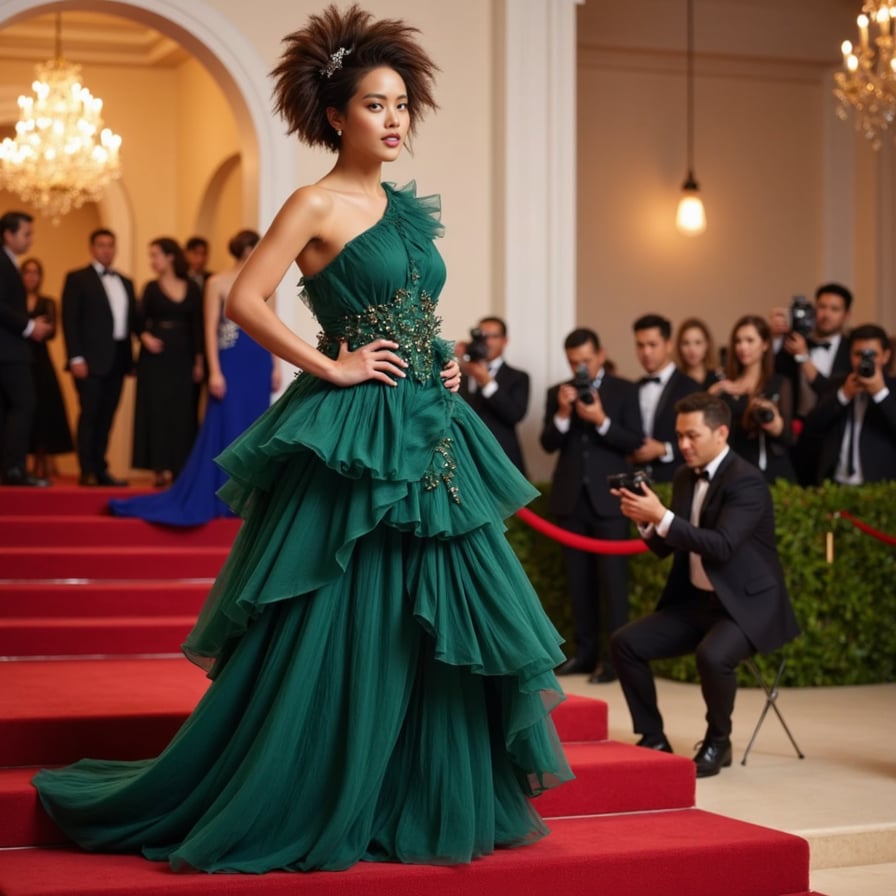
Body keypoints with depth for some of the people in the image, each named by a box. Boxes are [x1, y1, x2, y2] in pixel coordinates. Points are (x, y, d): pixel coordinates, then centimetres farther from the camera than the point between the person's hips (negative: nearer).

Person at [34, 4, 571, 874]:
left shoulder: (409, 208, 14)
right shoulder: (316, 205, -7)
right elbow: (244, 301, -15)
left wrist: (445, 364, 9)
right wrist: (329, 367, -15)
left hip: (426, 432, 8)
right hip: (351, 436, -8)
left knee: (430, 623, 8)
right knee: (335, 626, -4)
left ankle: (417, 804, 19)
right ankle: (305, 809, 10)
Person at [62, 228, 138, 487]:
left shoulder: (126, 282, 18)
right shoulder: (77, 279, 0)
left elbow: (133, 320, 17)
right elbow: (69, 320, -6)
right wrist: (76, 357, -14)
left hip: (118, 359, 5)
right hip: (91, 359, -5)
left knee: (106, 417, 7)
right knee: (89, 415, -5)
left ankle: (100, 470, 12)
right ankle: (87, 472, -2)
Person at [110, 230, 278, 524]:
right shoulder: (217, 283, -3)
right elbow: (211, 329, -7)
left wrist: (275, 367, 9)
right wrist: (215, 372, -14)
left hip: (259, 364, 5)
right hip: (231, 363, -5)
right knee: (225, 429, -4)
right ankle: (220, 497, 3)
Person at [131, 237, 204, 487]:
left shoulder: (191, 288, 4)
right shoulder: (151, 288, 4)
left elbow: (197, 326, 4)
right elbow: (140, 322, 2)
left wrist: (199, 361, 0)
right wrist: (145, 337, -19)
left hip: (182, 357, 1)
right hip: (155, 357, -1)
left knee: (182, 412, 2)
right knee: (157, 410, -2)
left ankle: (180, 469, 6)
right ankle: (162, 469, 0)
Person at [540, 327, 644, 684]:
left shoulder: (624, 390, 1)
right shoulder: (557, 393, 9)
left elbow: (635, 443, -6)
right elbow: (548, 444, 1)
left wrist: (601, 420, -19)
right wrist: (563, 413, -15)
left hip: (608, 498, -3)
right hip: (571, 498, 4)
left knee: (612, 578, -5)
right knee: (579, 578, 8)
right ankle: (586, 651, 14)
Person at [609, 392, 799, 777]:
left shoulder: (747, 481, -18)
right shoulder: (685, 477, 8)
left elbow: (722, 546, -29)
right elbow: (665, 548, 10)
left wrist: (662, 517, -33)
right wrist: (645, 520, -11)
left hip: (746, 605, -8)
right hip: (695, 600, 8)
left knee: (712, 655, -35)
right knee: (625, 643, -5)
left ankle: (717, 742, -9)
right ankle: (653, 738, 7)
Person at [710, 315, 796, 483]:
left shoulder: (779, 384, 3)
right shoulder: (724, 385, 10)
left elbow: (788, 438, -5)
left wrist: (775, 423, -25)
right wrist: (712, 394, -12)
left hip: (771, 474, -2)